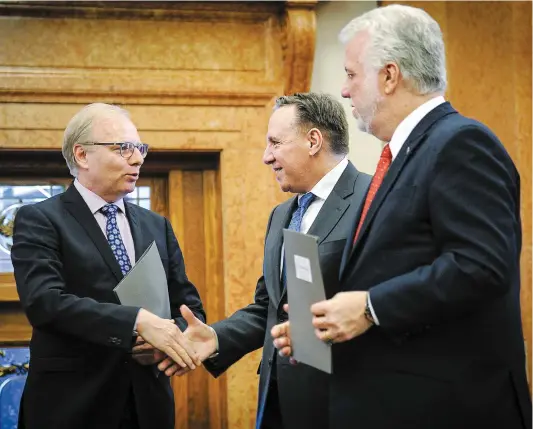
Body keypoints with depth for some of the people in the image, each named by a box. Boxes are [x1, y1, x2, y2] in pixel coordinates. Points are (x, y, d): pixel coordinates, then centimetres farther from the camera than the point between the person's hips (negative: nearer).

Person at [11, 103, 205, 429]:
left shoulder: (156, 226, 13)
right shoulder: (39, 221, -5)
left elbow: (189, 304, 11)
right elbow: (45, 300, -19)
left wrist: (172, 339, -12)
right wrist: (138, 322, -28)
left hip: (147, 402, 5)